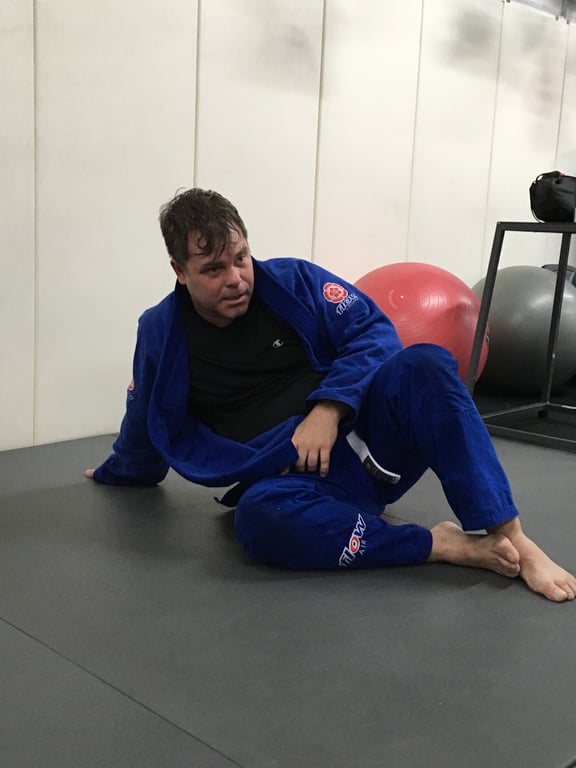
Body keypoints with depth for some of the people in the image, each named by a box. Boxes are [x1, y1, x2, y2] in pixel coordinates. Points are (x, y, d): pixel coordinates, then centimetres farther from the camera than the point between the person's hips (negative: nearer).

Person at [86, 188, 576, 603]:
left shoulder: (293, 281, 0)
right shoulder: (159, 333, 2)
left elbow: (374, 329, -5)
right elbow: (147, 423, 19)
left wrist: (329, 408, -19)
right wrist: (119, 472, 34)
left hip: (360, 440, 2)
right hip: (285, 480, -1)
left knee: (425, 366, -28)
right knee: (260, 516, -38)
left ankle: (512, 540, -29)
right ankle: (444, 545, -28)